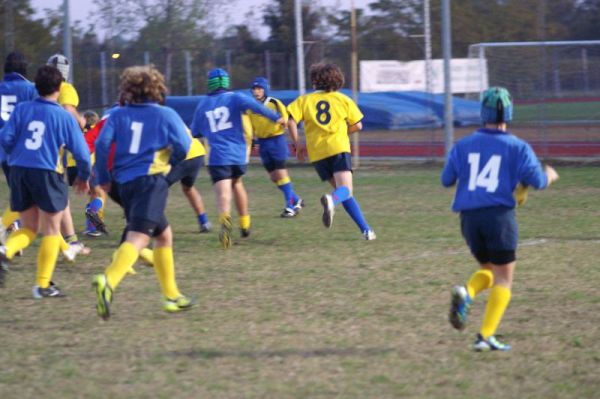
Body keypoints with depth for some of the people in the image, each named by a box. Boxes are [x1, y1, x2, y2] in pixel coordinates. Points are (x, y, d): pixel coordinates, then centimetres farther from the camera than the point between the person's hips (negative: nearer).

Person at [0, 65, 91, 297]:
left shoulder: (21, 110, 3)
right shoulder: (64, 116, -3)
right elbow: (81, 152, -2)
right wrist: (83, 177, 16)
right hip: (47, 173, -4)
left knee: (29, 228, 16)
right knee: (51, 229, 9)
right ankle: (43, 285, 7)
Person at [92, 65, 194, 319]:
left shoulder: (118, 114, 10)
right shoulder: (165, 115, 3)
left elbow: (102, 144, -2)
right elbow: (183, 146, -4)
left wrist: (103, 178, 7)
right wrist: (170, 161, 18)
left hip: (125, 182, 5)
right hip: (151, 179, -5)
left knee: (163, 234, 22)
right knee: (138, 238, -18)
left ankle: (171, 295, 24)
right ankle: (108, 281, -44)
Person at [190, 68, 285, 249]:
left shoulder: (203, 104, 11)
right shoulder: (233, 98, 4)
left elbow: (194, 132, 20)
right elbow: (251, 104, -17)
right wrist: (275, 117, -16)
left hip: (217, 156, -1)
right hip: (238, 154, 1)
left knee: (223, 194, -13)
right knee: (237, 183, 28)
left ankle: (225, 220, -45)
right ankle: (245, 224, 34)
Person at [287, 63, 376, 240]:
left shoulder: (304, 100, 9)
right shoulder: (343, 100, 10)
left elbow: (291, 121, -5)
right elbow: (357, 126, 10)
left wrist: (298, 145, 5)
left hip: (317, 154, 2)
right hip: (338, 148, -2)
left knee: (344, 193, 11)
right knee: (345, 190, -14)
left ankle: (366, 229, 4)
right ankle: (331, 200, -50)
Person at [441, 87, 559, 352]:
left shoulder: (464, 145, 8)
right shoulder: (518, 147, -1)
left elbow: (446, 180, 11)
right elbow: (537, 181, -6)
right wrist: (550, 176, 16)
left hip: (469, 217, 4)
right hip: (499, 215, -4)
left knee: (488, 270, 21)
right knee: (503, 279, 5)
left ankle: (465, 294, -12)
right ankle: (486, 335, -8)